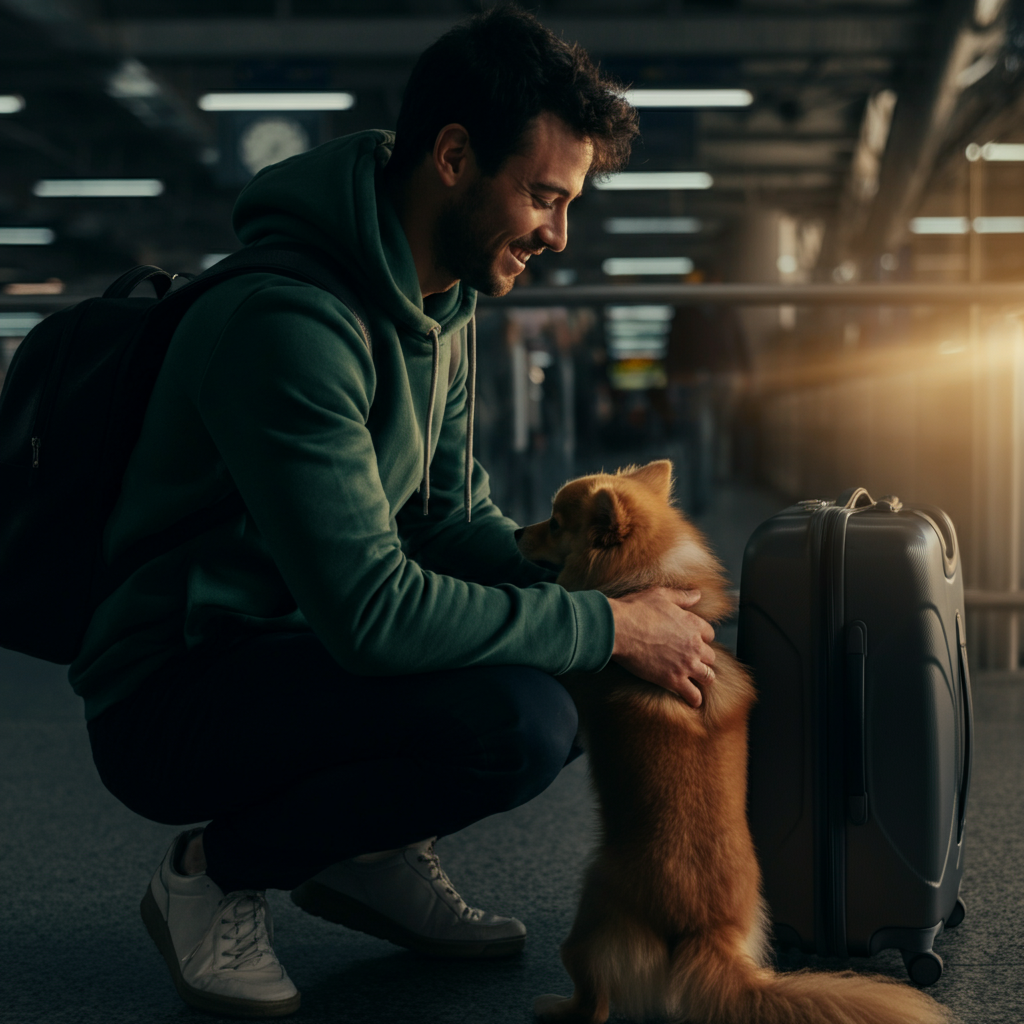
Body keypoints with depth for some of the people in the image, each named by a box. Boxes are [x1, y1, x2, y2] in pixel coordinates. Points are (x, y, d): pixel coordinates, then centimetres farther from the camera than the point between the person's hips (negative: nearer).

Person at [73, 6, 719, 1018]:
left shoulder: (442, 304, 5)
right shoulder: (291, 319, -27)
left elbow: (452, 516, 11)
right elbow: (370, 612, -32)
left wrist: (586, 590, -8)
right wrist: (606, 626, -23)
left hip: (300, 645, 9)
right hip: (167, 701, -9)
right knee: (522, 717, -30)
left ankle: (371, 849, 11)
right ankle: (219, 873, -8)